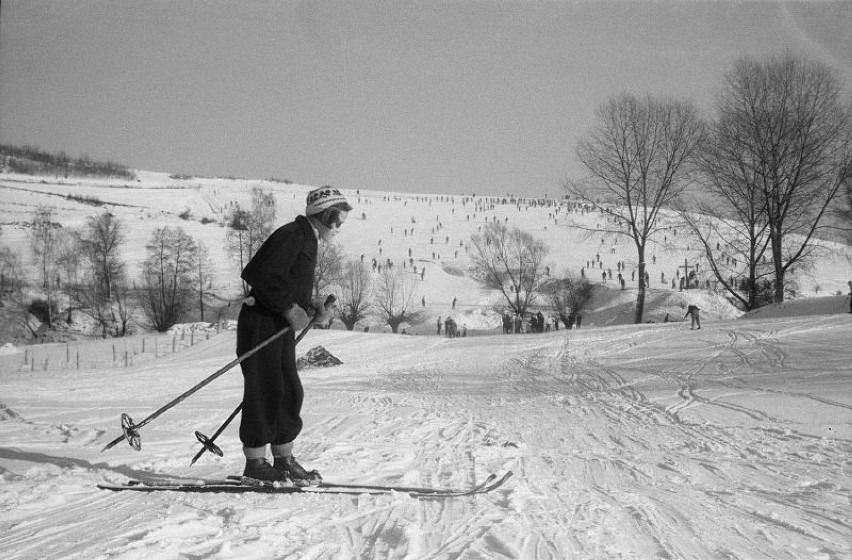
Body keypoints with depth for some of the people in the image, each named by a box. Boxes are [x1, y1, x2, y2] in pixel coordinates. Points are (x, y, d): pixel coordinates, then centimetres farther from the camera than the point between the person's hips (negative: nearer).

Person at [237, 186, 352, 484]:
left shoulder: (306, 239, 18)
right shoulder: (291, 236, -15)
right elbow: (262, 276, -24)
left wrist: (312, 308, 8)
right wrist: (290, 309, -20)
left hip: (281, 327, 10)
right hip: (262, 323, -10)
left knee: (290, 392, 10)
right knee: (265, 391, -7)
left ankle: (284, 460, 17)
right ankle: (255, 464, -1)